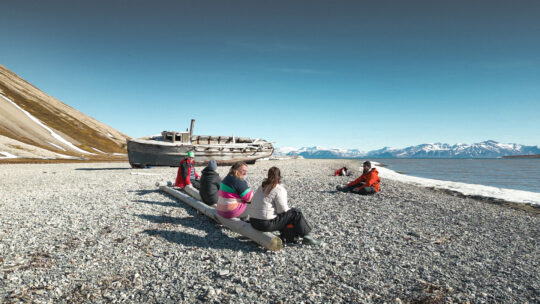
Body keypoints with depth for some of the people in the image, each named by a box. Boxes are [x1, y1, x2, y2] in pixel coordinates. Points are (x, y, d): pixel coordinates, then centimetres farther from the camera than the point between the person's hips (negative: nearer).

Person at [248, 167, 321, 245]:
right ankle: (307, 237, 9)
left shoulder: (262, 187, 12)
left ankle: (287, 236, 28)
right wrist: (290, 209, 9)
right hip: (267, 224, -8)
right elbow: (283, 210, -12)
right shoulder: (279, 190, -13)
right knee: (296, 213, 1)